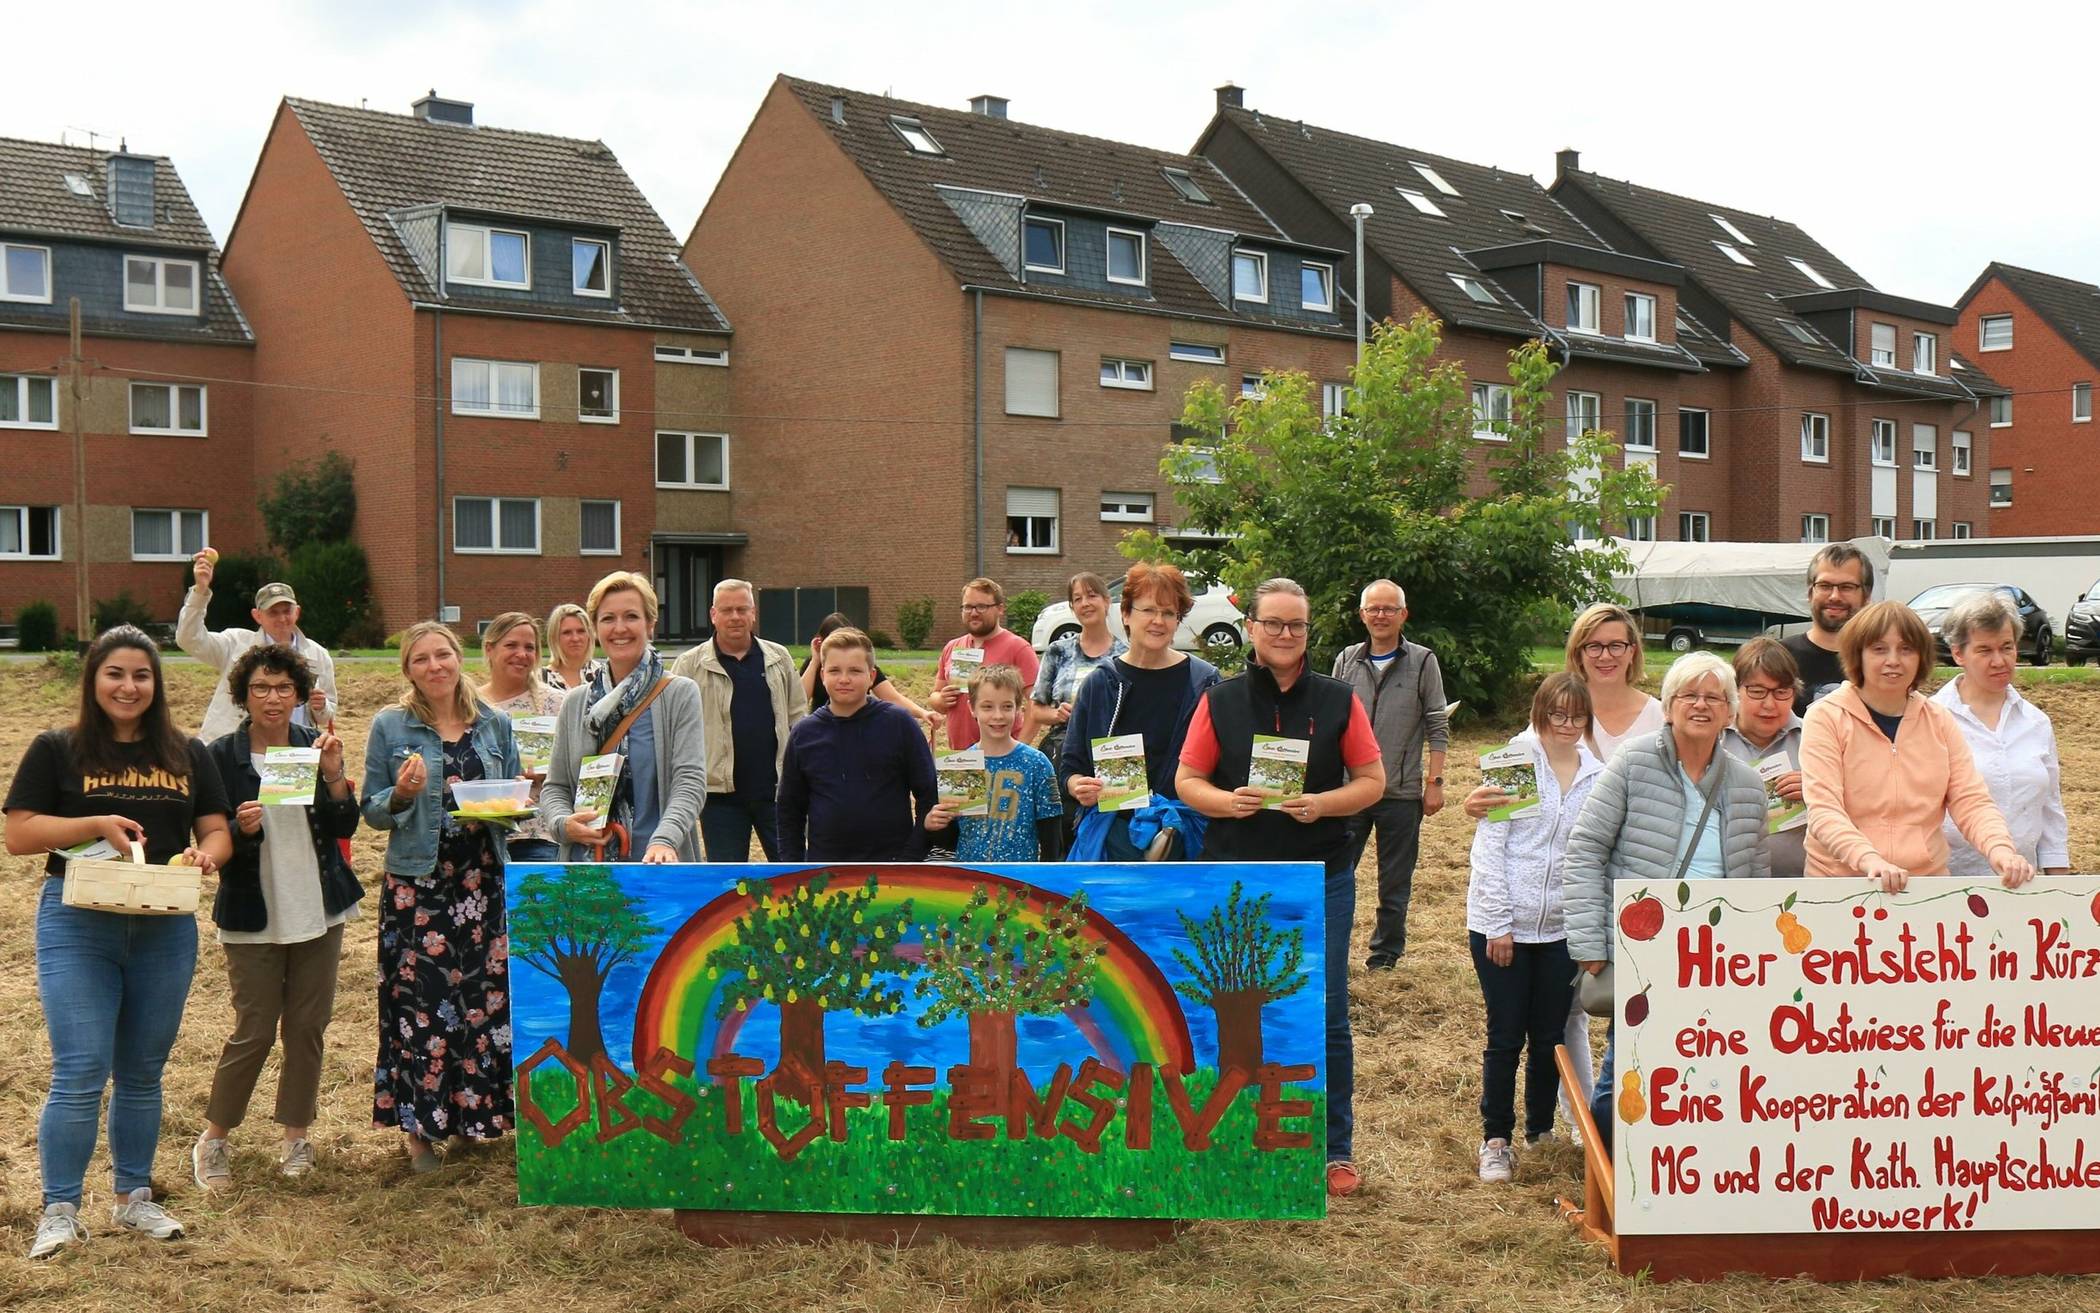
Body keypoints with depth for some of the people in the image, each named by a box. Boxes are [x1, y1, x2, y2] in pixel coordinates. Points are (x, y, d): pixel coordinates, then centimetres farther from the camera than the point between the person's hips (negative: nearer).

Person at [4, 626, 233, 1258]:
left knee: (143, 1072, 13)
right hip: (78, 924, -3)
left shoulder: (187, 754, 10)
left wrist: (204, 855, -15)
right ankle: (60, 1210, 2)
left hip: (166, 928, 3)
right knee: (80, 1074, -8)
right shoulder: (57, 749, 1)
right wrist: (98, 825, -18)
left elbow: (217, 833, 9)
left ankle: (135, 1197, 24)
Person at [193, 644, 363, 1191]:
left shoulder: (316, 746, 2)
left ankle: (296, 1135, 22)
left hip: (319, 912, 3)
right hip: (254, 918, -3)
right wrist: (241, 829, -27)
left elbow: (345, 827, -3)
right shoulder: (223, 756, -7)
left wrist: (333, 775, -18)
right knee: (254, 1032, -1)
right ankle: (212, 1140, 15)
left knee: (308, 1026, 8)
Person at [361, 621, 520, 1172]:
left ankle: (479, 1107, 17)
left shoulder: (495, 724, 9)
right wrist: (402, 795, -17)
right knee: (421, 999, -3)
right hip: (417, 882, -3)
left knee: (487, 992, 2)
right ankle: (419, 1126, 8)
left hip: (484, 878, 3)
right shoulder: (390, 726, 1)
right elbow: (372, 811, 2)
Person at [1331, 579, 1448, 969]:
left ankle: (1386, 954, 21)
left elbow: (1437, 727, 1)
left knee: (1395, 885, 9)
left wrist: (1434, 781, -4)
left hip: (1401, 792, -2)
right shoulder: (1346, 660, 8)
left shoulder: (1422, 662, 0)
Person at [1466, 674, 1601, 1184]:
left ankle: (1540, 1130, 28)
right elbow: (1489, 845, -7)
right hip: (1502, 925, -3)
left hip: (1561, 928, 3)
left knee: (1551, 1036, 10)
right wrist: (1497, 923, -10)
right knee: (1505, 1037, 2)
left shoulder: (1598, 777, 3)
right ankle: (1496, 1139, 15)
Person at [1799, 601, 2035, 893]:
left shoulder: (1940, 721, 12)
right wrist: (1871, 861, -28)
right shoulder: (1826, 718, -1)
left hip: (1929, 886, 4)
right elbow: (1823, 811, -12)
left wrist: (2000, 850, -15)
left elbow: (1971, 801, 6)